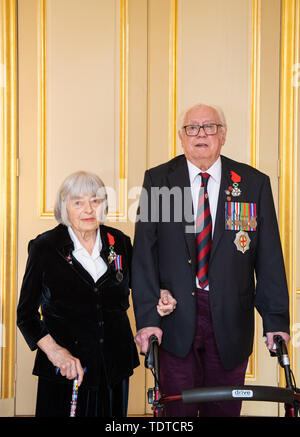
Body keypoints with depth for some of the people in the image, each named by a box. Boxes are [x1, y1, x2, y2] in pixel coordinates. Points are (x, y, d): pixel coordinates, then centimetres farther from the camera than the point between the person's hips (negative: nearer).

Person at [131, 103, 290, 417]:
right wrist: (147, 317, -12)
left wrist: (276, 320, -5)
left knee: (224, 408, 10)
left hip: (230, 320, 1)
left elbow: (269, 257, 0)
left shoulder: (254, 183, 2)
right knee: (178, 410, 7)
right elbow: (144, 253, -4)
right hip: (176, 316, 0)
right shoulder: (157, 180, 1)